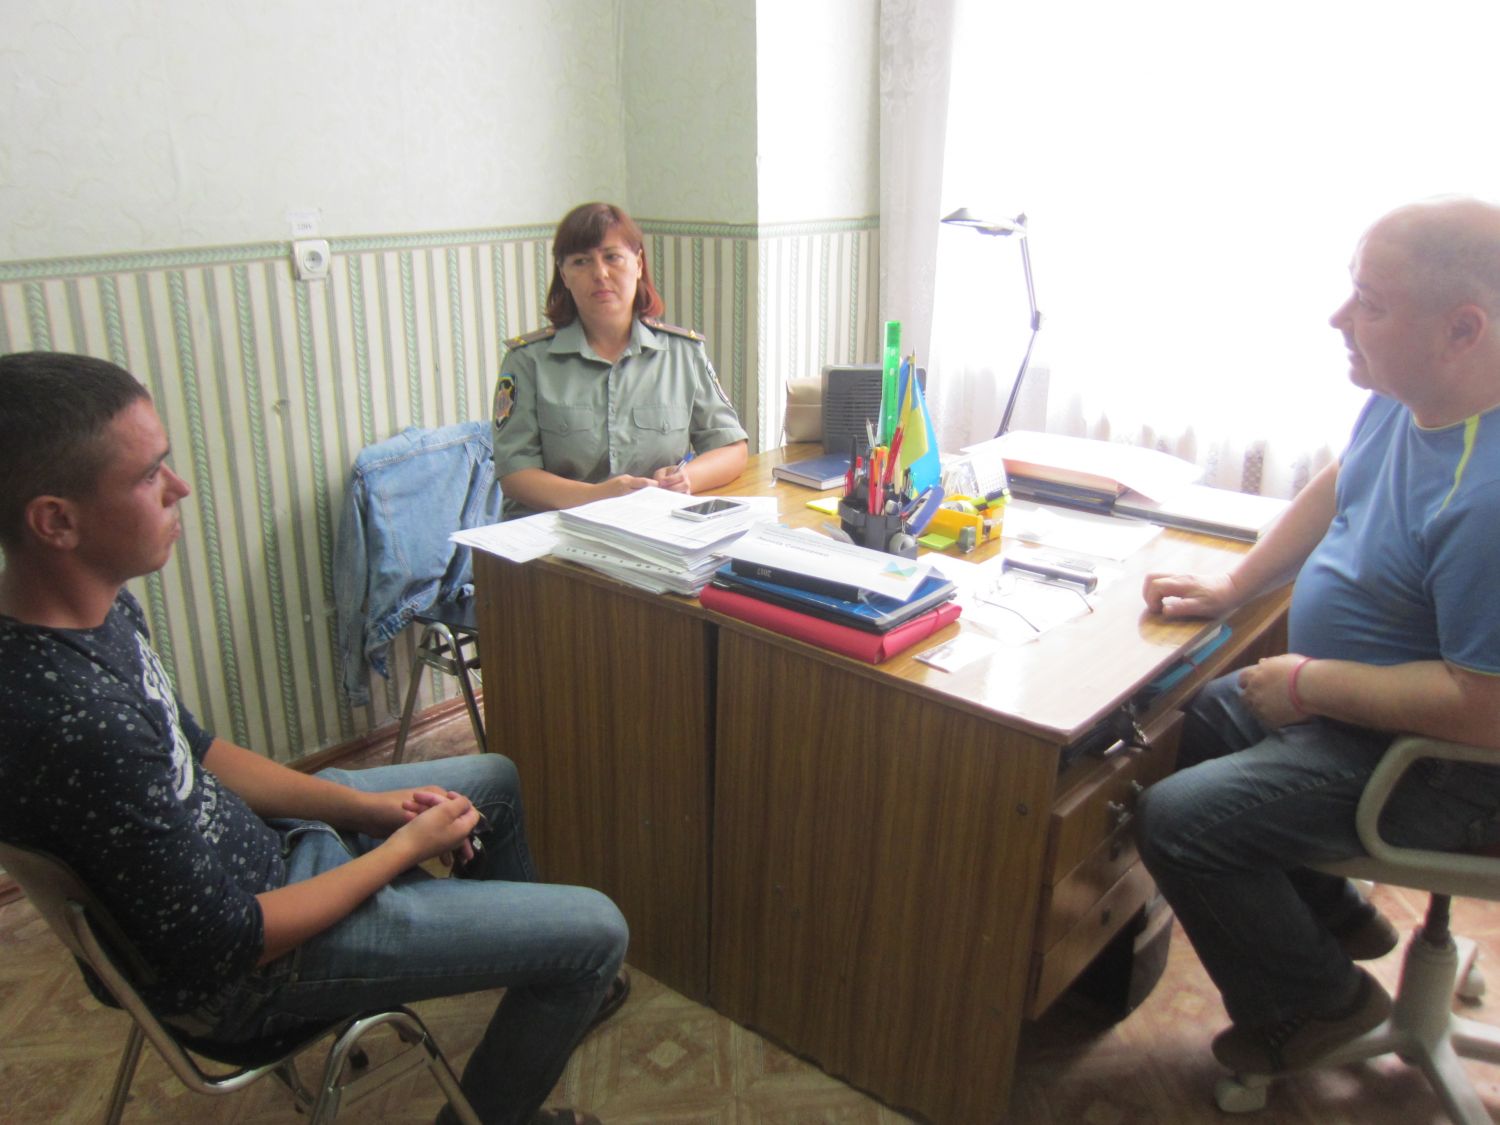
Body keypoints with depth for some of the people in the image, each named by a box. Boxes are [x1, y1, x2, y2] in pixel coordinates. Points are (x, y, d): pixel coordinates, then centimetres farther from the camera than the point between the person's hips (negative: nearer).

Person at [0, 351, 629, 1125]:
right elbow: (228, 942, -27)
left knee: (493, 780, 23)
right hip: (241, 975, -9)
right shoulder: (75, 718, -36)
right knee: (596, 931, -7)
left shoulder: (94, 605, -6)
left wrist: (369, 805, 0)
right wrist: (409, 845, -14)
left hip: (252, 838, 9)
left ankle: (541, 990, 44)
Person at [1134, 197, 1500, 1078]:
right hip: (1343, 699, 10)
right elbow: (1339, 486, 15)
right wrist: (1235, 584, 8)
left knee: (1178, 821, -17)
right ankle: (1334, 916, 32)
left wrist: (1308, 684, -21)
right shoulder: (1403, 403, -5)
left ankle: (1321, 1002, 13)